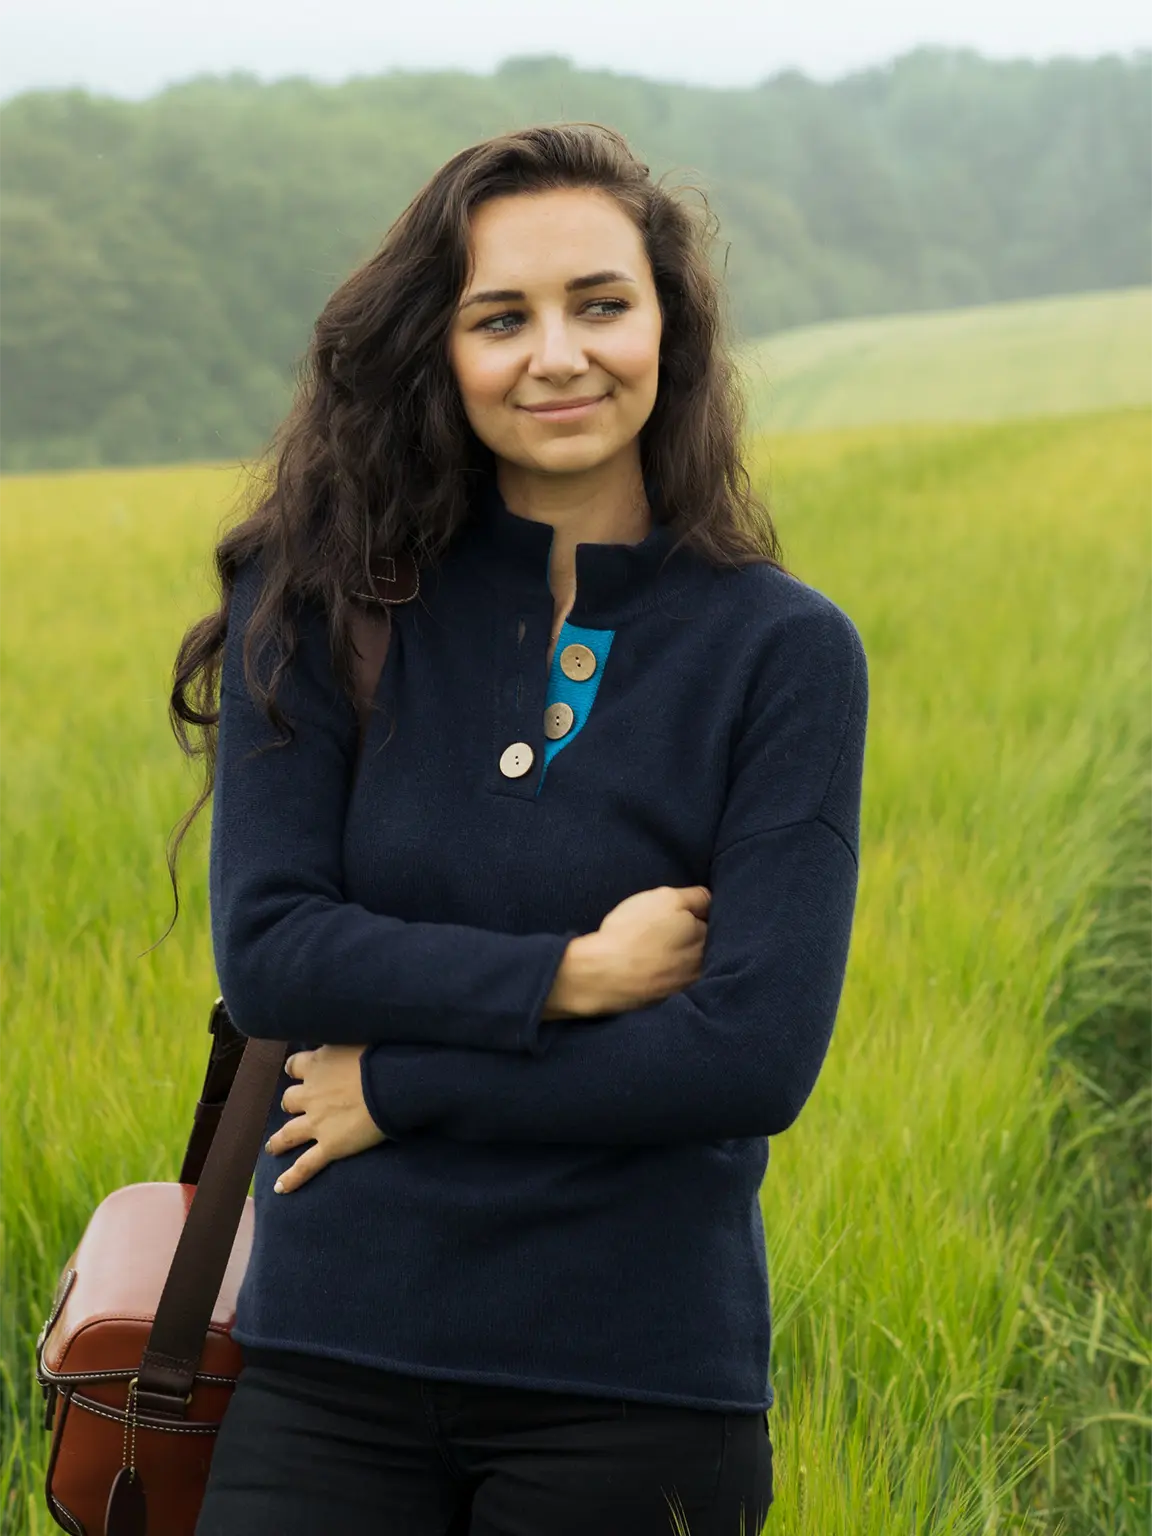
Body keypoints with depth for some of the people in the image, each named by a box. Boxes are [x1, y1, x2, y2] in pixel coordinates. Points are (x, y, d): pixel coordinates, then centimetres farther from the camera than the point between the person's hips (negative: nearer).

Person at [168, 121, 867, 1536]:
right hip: (329, 1361, 1)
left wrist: (399, 1082, -11)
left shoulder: (784, 651, -4)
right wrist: (568, 975, -15)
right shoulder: (324, 602, 1)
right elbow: (264, 951, -8)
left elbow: (760, 1055, -12)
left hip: (635, 1381, -1)